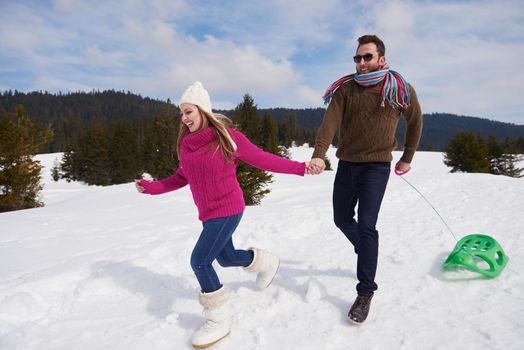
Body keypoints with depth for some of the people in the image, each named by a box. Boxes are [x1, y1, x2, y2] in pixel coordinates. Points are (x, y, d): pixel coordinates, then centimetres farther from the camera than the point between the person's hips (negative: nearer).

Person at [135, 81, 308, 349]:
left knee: (200, 261, -12)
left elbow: (262, 159, -12)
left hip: (227, 210, -7)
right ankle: (266, 262, 51)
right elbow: (182, 178, 12)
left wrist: (301, 168, -16)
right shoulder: (186, 142, 2)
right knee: (226, 258, 21)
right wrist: (152, 187, 6)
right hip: (208, 213, 7)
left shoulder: (228, 137, -15)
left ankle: (218, 322, 9)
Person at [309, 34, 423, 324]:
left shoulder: (399, 89, -3)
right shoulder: (345, 89, -1)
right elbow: (330, 121, -15)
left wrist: (407, 158, 12)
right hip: (346, 164, 4)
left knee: (366, 226, -12)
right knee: (342, 219, 15)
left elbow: (415, 122, 12)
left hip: (376, 166, -3)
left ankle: (365, 293, 0)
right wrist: (318, 154, -32)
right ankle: (367, 254, 45)